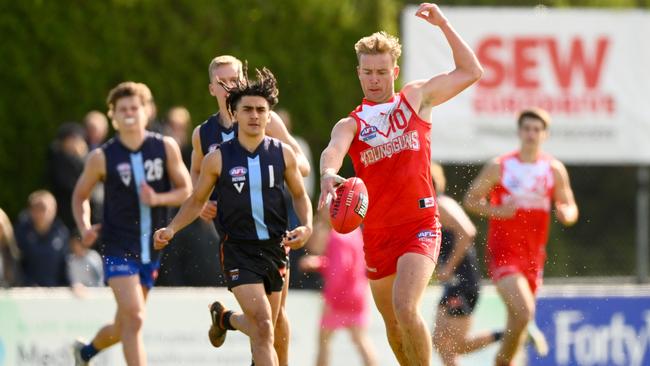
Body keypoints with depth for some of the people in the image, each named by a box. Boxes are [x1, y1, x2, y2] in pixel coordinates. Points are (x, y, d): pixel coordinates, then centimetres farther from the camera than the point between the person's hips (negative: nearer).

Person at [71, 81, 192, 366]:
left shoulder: (166, 148, -1)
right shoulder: (102, 157, -6)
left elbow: (186, 191, 2)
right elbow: (80, 196, 8)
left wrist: (158, 199, -17)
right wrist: (84, 228, -10)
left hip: (152, 249, 4)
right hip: (118, 248, -4)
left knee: (124, 327, 15)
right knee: (134, 318, -20)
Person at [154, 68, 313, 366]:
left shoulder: (283, 154, 1)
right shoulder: (217, 159, -4)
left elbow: (300, 195, 13)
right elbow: (197, 201, 8)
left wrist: (306, 227, -5)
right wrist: (171, 229, -6)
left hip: (275, 248, 3)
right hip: (238, 250, -3)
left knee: (263, 328, 14)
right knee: (263, 327, -17)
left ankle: (224, 318, 46)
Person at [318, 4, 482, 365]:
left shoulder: (416, 99, 8)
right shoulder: (350, 125, 5)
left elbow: (471, 71, 11)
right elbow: (333, 150, -19)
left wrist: (443, 23, 4)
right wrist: (329, 174, -43)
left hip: (419, 225, -3)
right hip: (376, 233, 3)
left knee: (405, 307, -24)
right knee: (393, 324, 12)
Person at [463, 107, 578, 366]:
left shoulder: (554, 170, 5)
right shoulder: (499, 167, -2)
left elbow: (570, 208, 10)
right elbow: (471, 199, 2)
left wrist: (565, 213, -16)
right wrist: (497, 211, -17)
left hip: (533, 255, 4)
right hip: (503, 254, -4)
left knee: (518, 319, 12)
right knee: (524, 312, -23)